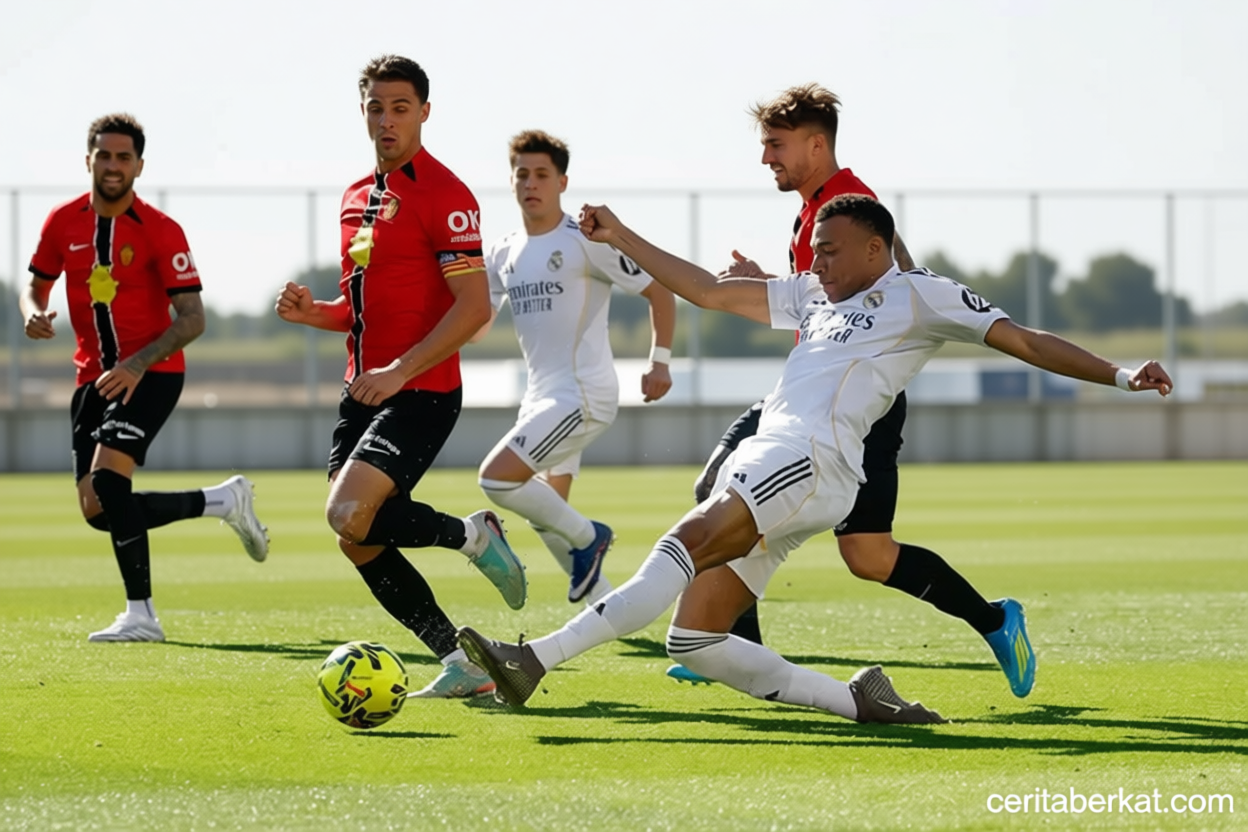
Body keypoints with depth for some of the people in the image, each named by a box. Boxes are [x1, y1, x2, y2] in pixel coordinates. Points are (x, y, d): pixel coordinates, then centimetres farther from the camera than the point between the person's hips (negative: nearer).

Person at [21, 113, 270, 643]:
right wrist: (34, 314, -8)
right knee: (98, 510, 2)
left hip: (151, 374, -6)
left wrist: (137, 365, -25)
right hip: (94, 376, 6)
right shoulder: (62, 224, 3)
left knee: (106, 482, -24)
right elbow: (36, 285, 17)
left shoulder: (161, 232, -10)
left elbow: (192, 319, -12)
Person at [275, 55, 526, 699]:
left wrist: (399, 371, -21)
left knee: (349, 516, -22)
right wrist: (313, 312, 4)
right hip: (363, 391, 8)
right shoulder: (356, 197, 16)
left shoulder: (443, 194, -10)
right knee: (360, 543, 2)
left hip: (421, 392, -8)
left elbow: (474, 306, -17)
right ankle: (461, 664, 10)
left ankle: (471, 536, 1)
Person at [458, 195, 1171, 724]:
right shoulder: (813, 297, 32)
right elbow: (710, 292, 34)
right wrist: (621, 238, 30)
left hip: (809, 460, -9)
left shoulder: (918, 293, 11)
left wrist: (1118, 376, -3)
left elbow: (1023, 341, 8)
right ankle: (856, 702, -1)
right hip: (762, 462, 9)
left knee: (686, 543, -29)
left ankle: (536, 659, -43)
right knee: (695, 641, -2)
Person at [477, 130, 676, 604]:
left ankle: (586, 536, 1)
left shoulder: (585, 241, -10)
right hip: (542, 396, 8)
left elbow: (659, 293, -6)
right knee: (546, 515, 12)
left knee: (497, 478, -19)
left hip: (583, 395, -8)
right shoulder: (503, 255, 11)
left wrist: (660, 363, -10)